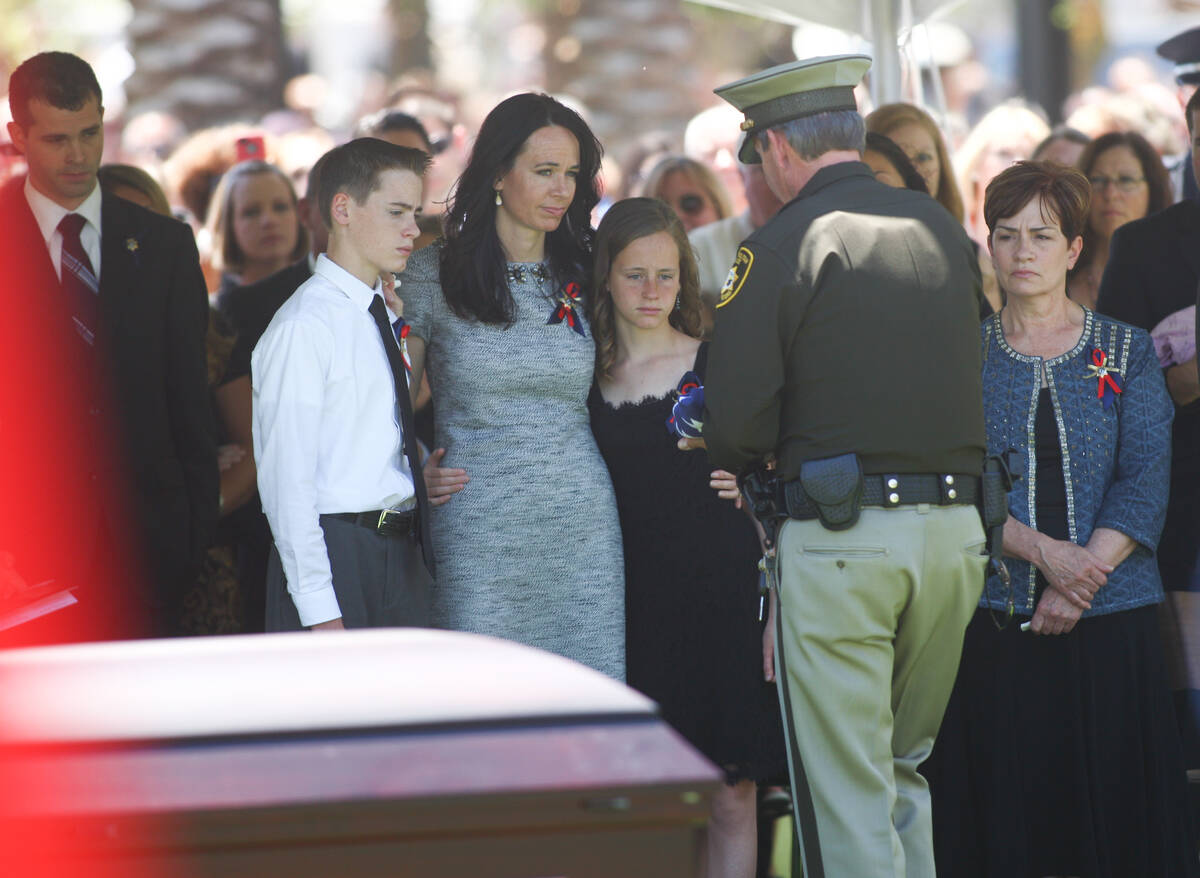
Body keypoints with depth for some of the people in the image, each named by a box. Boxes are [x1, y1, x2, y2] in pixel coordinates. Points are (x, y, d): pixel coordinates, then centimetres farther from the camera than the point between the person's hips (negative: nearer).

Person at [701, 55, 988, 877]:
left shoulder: (780, 246, -7)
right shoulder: (945, 230, 10)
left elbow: (737, 424, -12)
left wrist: (753, 464, 10)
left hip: (839, 537, -6)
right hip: (955, 527, 6)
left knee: (846, 793, 1)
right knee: (905, 766, 20)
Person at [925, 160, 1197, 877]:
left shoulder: (1129, 353, 7)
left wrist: (1080, 581, -15)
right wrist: (1044, 553, -17)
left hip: (1111, 624, 0)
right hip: (992, 627, 0)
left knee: (1113, 812, 0)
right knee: (1002, 816, -2)